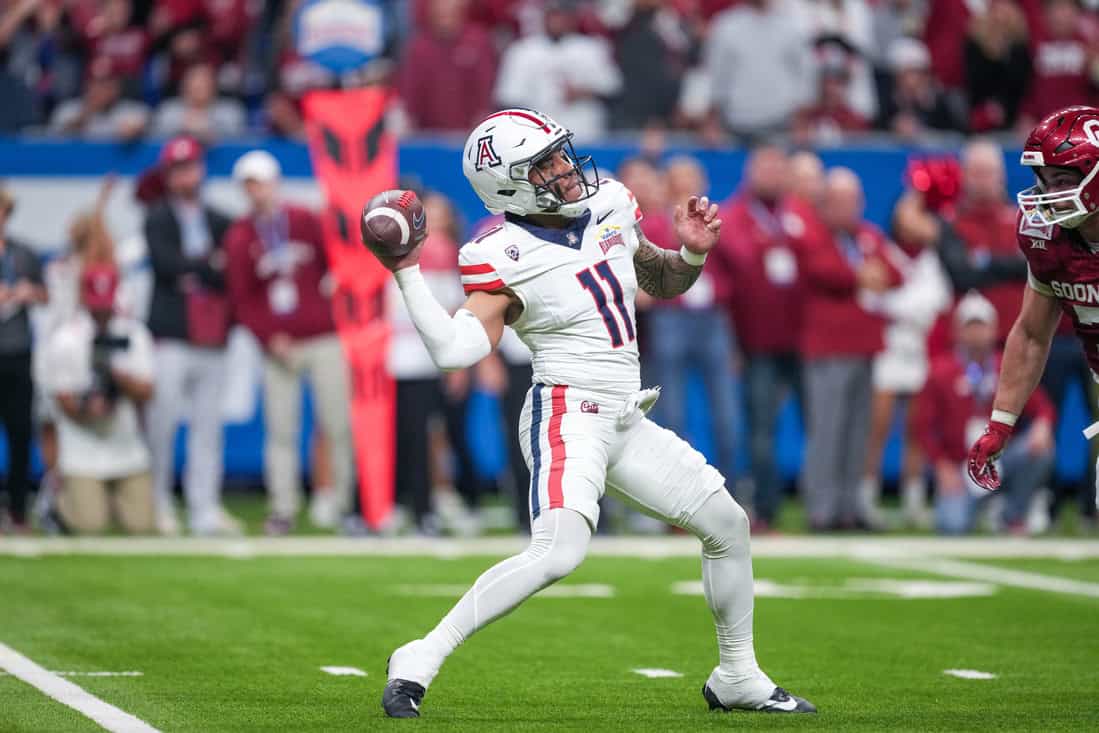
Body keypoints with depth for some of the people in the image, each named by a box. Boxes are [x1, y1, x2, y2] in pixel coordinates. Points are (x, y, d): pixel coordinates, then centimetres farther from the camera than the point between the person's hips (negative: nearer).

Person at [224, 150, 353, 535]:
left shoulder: (307, 222, 3)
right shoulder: (239, 237, 4)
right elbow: (242, 298, 2)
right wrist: (270, 338, -8)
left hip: (323, 340, 0)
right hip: (278, 346, 0)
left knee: (338, 424, -3)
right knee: (280, 430, -3)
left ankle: (340, 497, 9)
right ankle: (282, 508, 0)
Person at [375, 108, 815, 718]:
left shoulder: (610, 207, 7)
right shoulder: (506, 258, -13)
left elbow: (663, 284, 22)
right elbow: (454, 350, -22)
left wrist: (692, 253, 2)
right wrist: (405, 272, -28)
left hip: (625, 421, 8)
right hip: (565, 416, -8)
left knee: (728, 525, 12)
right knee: (560, 551, -30)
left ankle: (737, 678, 28)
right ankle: (420, 660, -23)